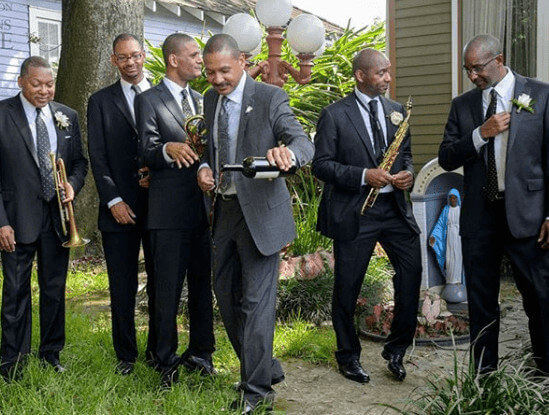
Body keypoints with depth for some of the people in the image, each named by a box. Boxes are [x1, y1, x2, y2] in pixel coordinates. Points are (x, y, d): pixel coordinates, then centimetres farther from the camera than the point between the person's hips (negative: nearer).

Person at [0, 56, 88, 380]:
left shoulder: (68, 117, 8)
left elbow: (80, 160, 15)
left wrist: (73, 184, -8)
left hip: (57, 216, 4)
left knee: (55, 289, 12)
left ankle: (51, 354, 27)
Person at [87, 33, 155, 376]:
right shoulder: (101, 101, 8)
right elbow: (98, 156, 2)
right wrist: (113, 200, -7)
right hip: (120, 207, 0)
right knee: (122, 286, 4)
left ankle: (159, 349, 22)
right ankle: (126, 354, 18)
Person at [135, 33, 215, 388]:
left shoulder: (201, 101, 17)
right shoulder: (149, 100, -2)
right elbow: (147, 152, -10)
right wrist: (169, 149, -30)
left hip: (204, 206, 6)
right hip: (170, 210, -5)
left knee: (203, 283, 12)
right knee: (168, 288, 0)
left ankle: (200, 352, 25)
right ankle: (167, 362, 13)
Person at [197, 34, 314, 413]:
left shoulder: (270, 98, -12)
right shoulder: (211, 99, 9)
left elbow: (305, 145, -20)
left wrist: (287, 152, -43)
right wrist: (205, 167, -2)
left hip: (259, 211, -7)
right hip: (225, 209, 8)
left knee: (256, 301, -5)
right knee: (226, 294, 15)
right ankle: (266, 368, 32)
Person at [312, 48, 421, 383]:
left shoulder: (397, 111, 12)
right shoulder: (334, 115, -4)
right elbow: (321, 164, -7)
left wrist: (408, 173, -2)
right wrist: (363, 176, -18)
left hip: (395, 207, 4)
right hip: (353, 213, -4)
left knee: (412, 272, -5)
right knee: (347, 288, 5)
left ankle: (397, 349, 16)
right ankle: (348, 356, 25)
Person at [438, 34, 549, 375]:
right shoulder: (462, 105, 10)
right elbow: (446, 159, 5)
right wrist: (481, 133, -12)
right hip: (479, 215, 4)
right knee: (481, 300, 11)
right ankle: (485, 375, 23)